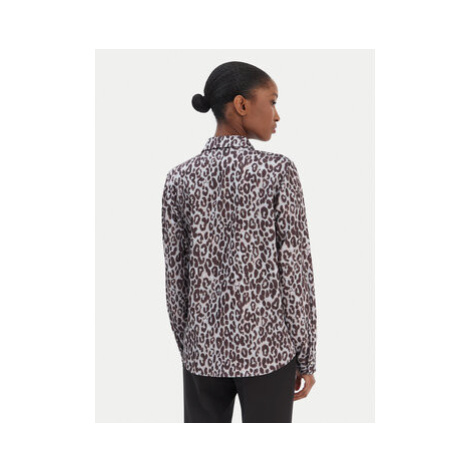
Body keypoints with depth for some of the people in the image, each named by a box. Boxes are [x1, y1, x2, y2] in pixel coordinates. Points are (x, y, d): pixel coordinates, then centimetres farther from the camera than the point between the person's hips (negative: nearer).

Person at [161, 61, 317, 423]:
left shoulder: (179, 178, -3)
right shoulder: (278, 171, -12)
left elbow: (176, 275, 1)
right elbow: (296, 269, -10)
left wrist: (185, 344, 13)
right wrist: (307, 358, -1)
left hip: (204, 347, 3)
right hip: (266, 346, -3)